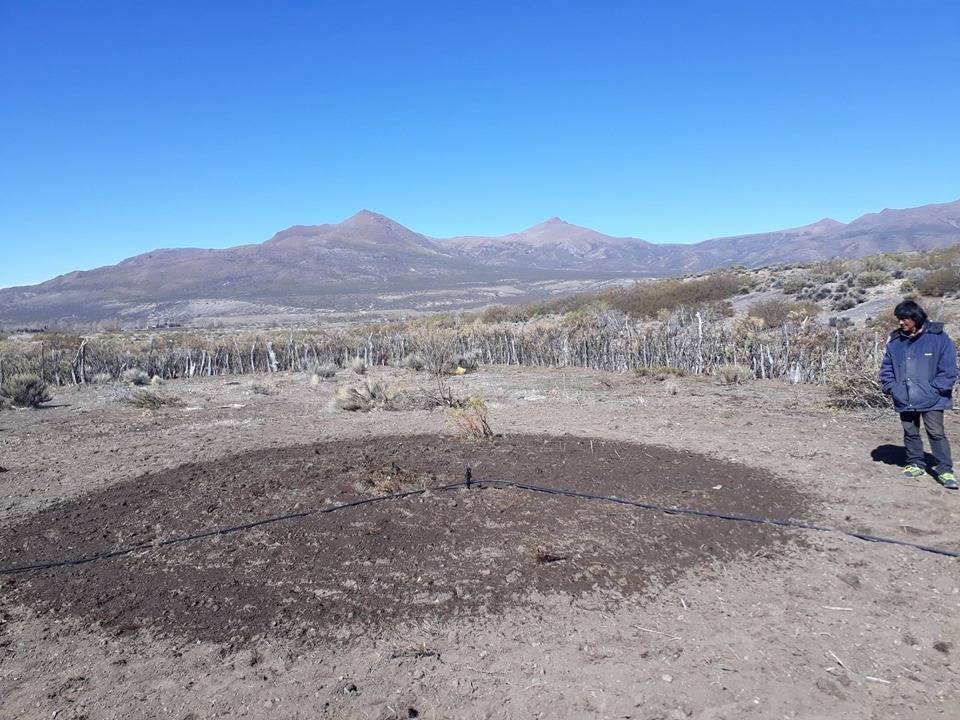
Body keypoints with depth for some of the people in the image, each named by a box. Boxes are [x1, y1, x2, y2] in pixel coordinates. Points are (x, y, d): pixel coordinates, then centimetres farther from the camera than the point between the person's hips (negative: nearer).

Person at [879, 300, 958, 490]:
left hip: (931, 401, -4)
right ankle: (916, 464, 25)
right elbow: (886, 369, 12)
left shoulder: (938, 338, -5)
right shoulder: (895, 342, 6)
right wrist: (892, 388, -1)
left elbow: (948, 369, -5)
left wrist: (934, 389, -13)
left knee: (936, 433, -4)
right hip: (905, 401, 4)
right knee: (911, 433, 12)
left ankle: (945, 470, 4)